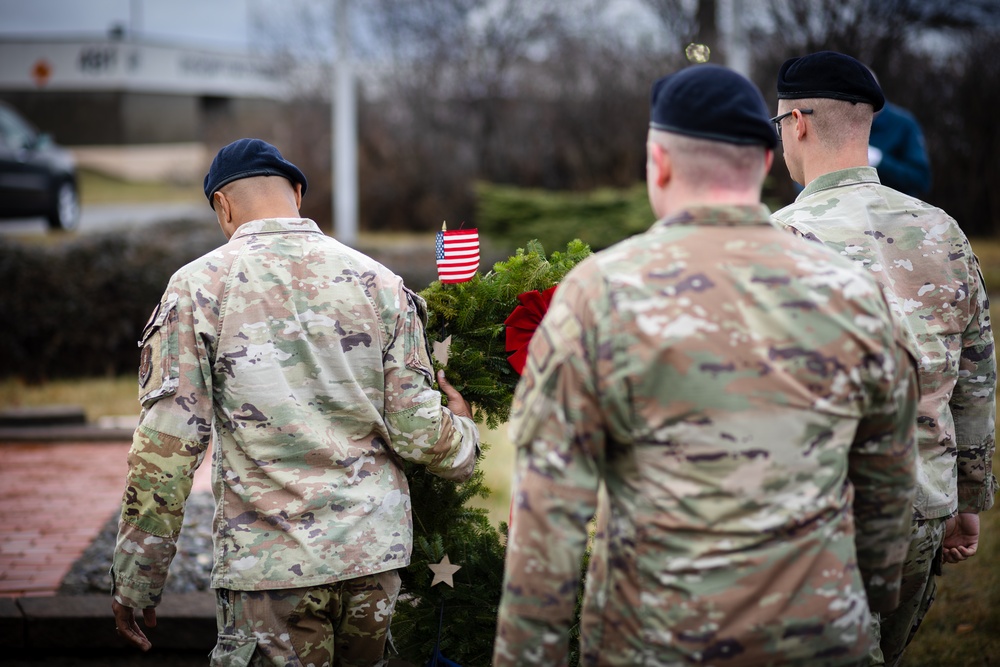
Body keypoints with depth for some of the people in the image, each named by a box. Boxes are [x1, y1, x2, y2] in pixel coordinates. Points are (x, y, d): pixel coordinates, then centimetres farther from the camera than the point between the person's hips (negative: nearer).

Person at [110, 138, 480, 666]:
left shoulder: (199, 286, -4)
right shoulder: (379, 282, 5)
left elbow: (166, 443, -9)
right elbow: (414, 431, 1)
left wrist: (135, 579, -2)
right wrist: (463, 431, 24)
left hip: (269, 561, -4)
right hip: (375, 548, 4)